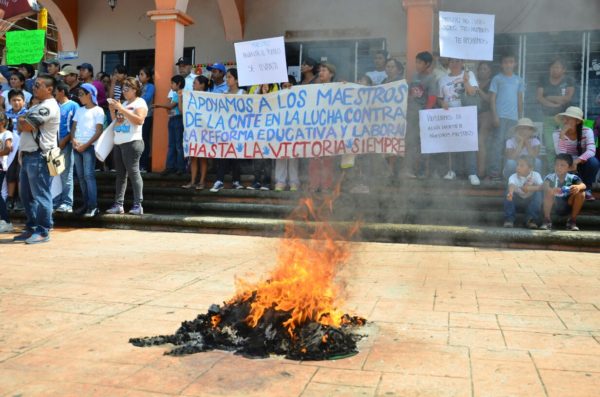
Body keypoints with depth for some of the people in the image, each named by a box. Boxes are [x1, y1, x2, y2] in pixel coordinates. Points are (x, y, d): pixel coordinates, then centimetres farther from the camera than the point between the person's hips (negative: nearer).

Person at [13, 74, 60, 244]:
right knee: (26, 195, 14)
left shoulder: (48, 107, -12)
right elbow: (22, 128, 20)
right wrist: (24, 121, 0)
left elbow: (25, 126, -16)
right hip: (28, 155, 11)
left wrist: (22, 120, 3)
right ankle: (31, 228, 22)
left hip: (39, 157, -11)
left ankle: (43, 231, -1)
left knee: (40, 195, -7)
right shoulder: (37, 107, 22)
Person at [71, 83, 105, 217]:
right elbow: (73, 127, 16)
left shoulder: (98, 110, 0)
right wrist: (73, 140, -4)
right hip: (77, 146, 6)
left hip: (89, 146, -6)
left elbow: (99, 131, -6)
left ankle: (93, 206, -12)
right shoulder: (79, 110, 18)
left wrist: (86, 145, -12)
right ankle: (86, 204, 10)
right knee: (81, 176, 5)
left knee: (89, 175, -12)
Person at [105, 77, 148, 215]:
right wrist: (112, 110, 9)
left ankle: (138, 205, -11)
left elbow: (139, 120, -17)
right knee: (120, 174, 6)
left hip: (132, 142, -8)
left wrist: (121, 109, -16)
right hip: (118, 143, 8)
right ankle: (118, 204, 8)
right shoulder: (124, 103, 23)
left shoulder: (140, 102, 0)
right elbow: (116, 121, 26)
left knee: (133, 172, -11)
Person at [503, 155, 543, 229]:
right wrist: (510, 193, -66)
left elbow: (542, 187, -25)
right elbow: (511, 185, -42)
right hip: (517, 199, 0)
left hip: (531, 200, 1)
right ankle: (509, 219, -26)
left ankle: (532, 220, -27)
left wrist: (530, 188, -42)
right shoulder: (513, 177, -20)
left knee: (538, 193, -28)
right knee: (508, 191, -28)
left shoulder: (536, 175, -14)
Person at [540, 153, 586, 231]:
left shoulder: (572, 178, -11)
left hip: (568, 207, 1)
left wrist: (578, 187, -55)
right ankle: (547, 220, -17)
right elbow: (544, 186, -33)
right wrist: (551, 190, -56)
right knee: (548, 192, -28)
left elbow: (583, 185, -29)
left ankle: (572, 220, -10)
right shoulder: (550, 177, -12)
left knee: (581, 193, -21)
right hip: (554, 207, -1)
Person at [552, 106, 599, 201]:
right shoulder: (557, 134, -14)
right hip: (567, 165, 0)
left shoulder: (587, 131, -14)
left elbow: (591, 151, -29)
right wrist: (562, 135, -34)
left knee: (593, 161, -33)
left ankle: (587, 190, -10)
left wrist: (576, 162, -43)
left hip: (582, 164, 0)